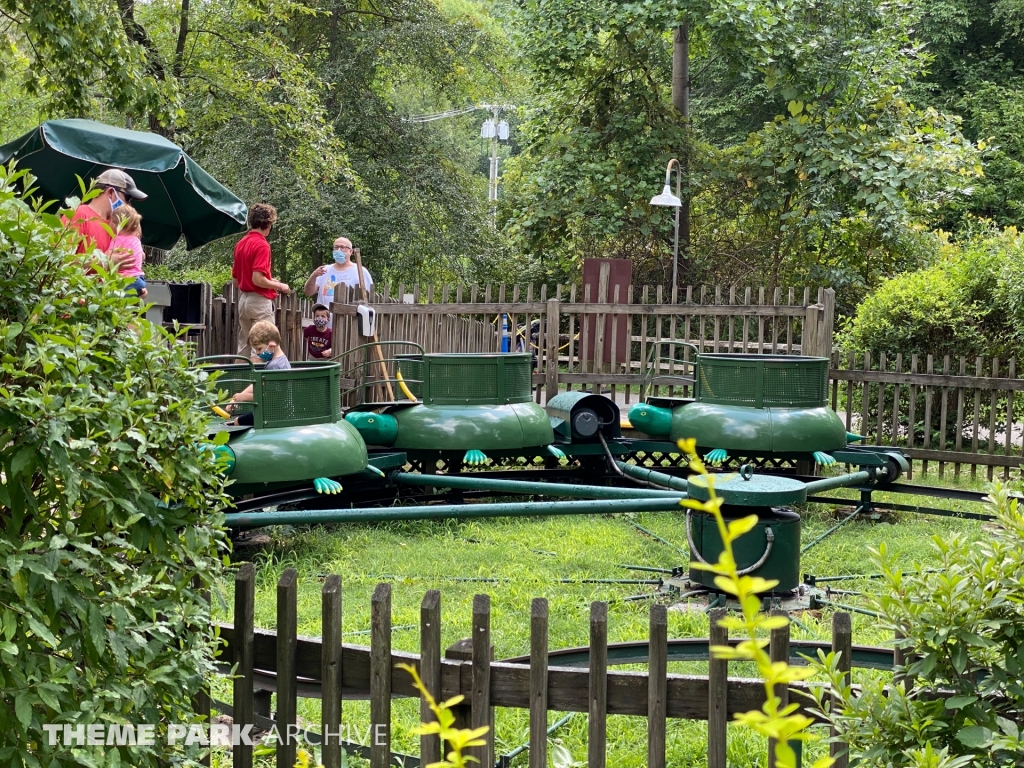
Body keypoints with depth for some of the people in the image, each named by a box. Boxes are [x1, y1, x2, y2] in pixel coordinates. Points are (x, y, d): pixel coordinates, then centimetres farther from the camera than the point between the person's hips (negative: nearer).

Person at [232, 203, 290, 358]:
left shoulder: (241, 243, 11)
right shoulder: (262, 245, -14)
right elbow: (257, 279, -22)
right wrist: (279, 286, -7)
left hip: (243, 299, 9)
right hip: (260, 301, -9)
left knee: (243, 349, 12)